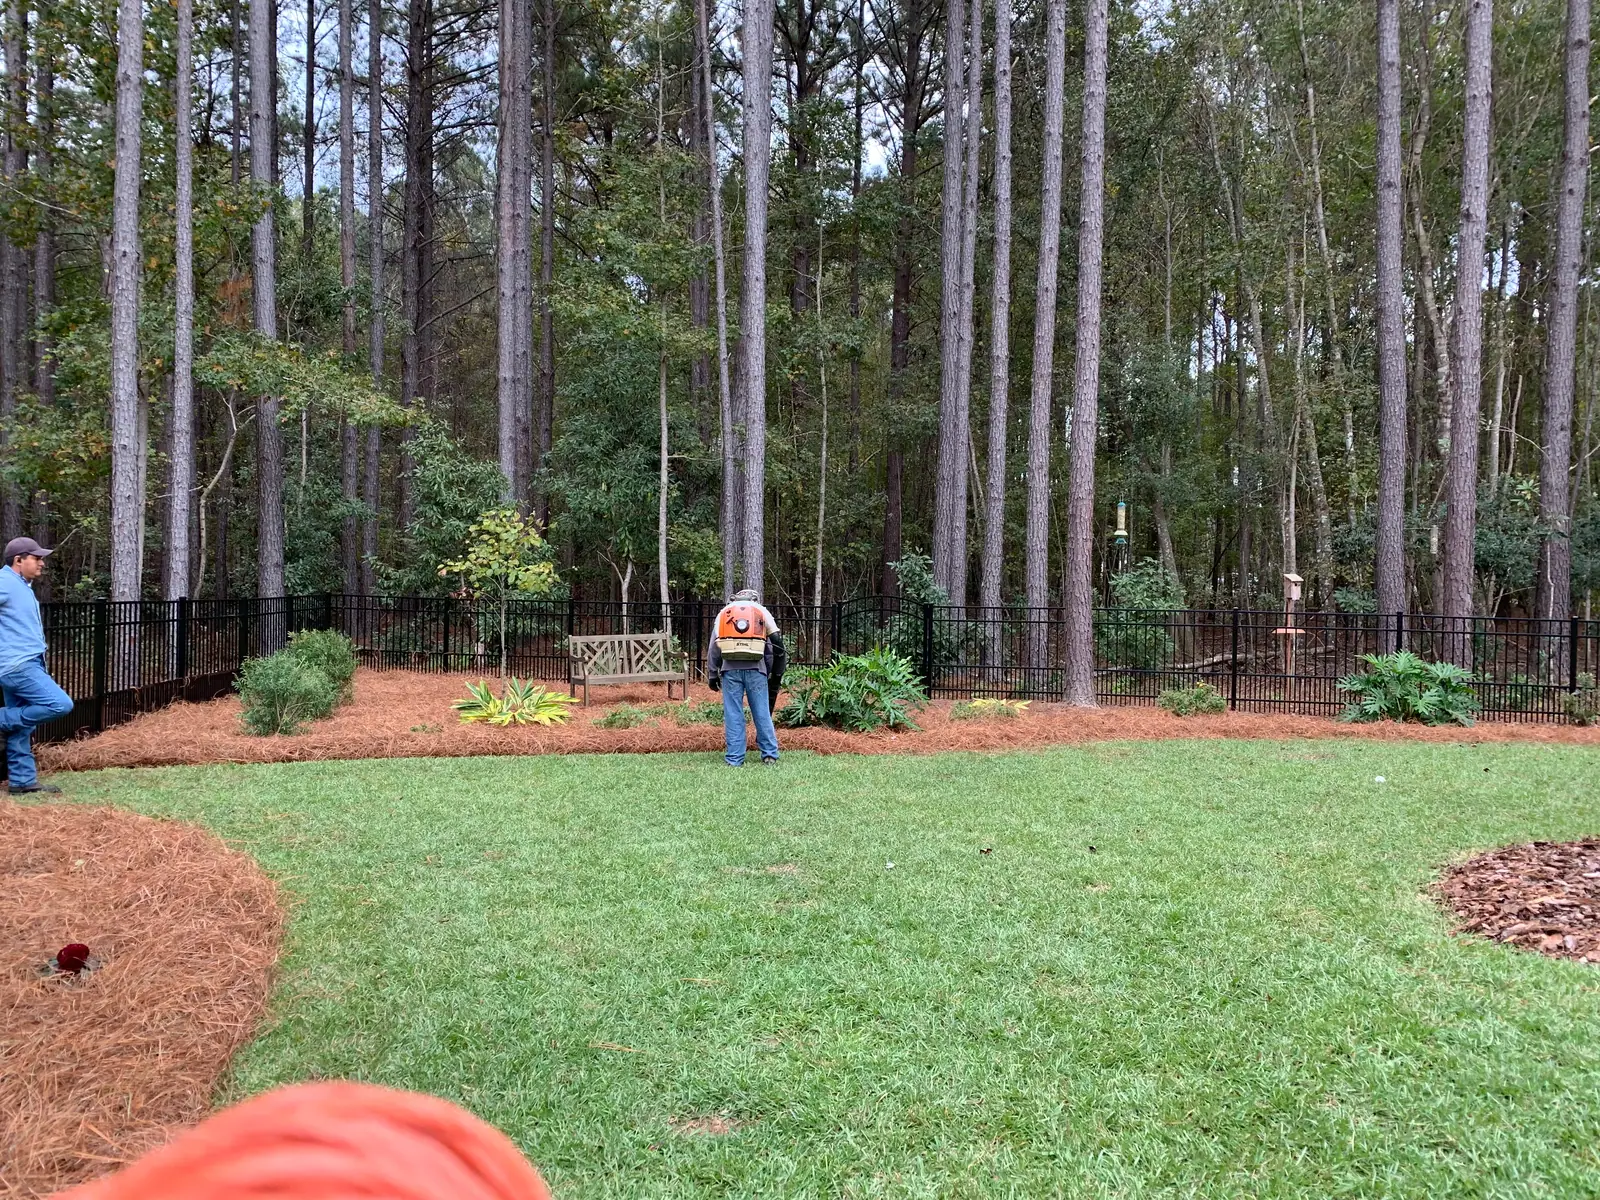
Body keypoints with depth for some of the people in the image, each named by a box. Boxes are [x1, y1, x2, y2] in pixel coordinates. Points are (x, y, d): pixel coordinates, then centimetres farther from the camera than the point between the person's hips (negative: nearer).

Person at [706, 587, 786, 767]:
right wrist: (774, 674, 17)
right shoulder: (762, 612, 16)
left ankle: (734, 759, 4)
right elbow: (773, 645, 11)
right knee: (762, 713, 6)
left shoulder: (724, 613, 18)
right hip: (755, 668, 0)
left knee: (733, 715, 4)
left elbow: (714, 646, 10)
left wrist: (712, 675, 12)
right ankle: (769, 755, 9)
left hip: (730, 669, 0)